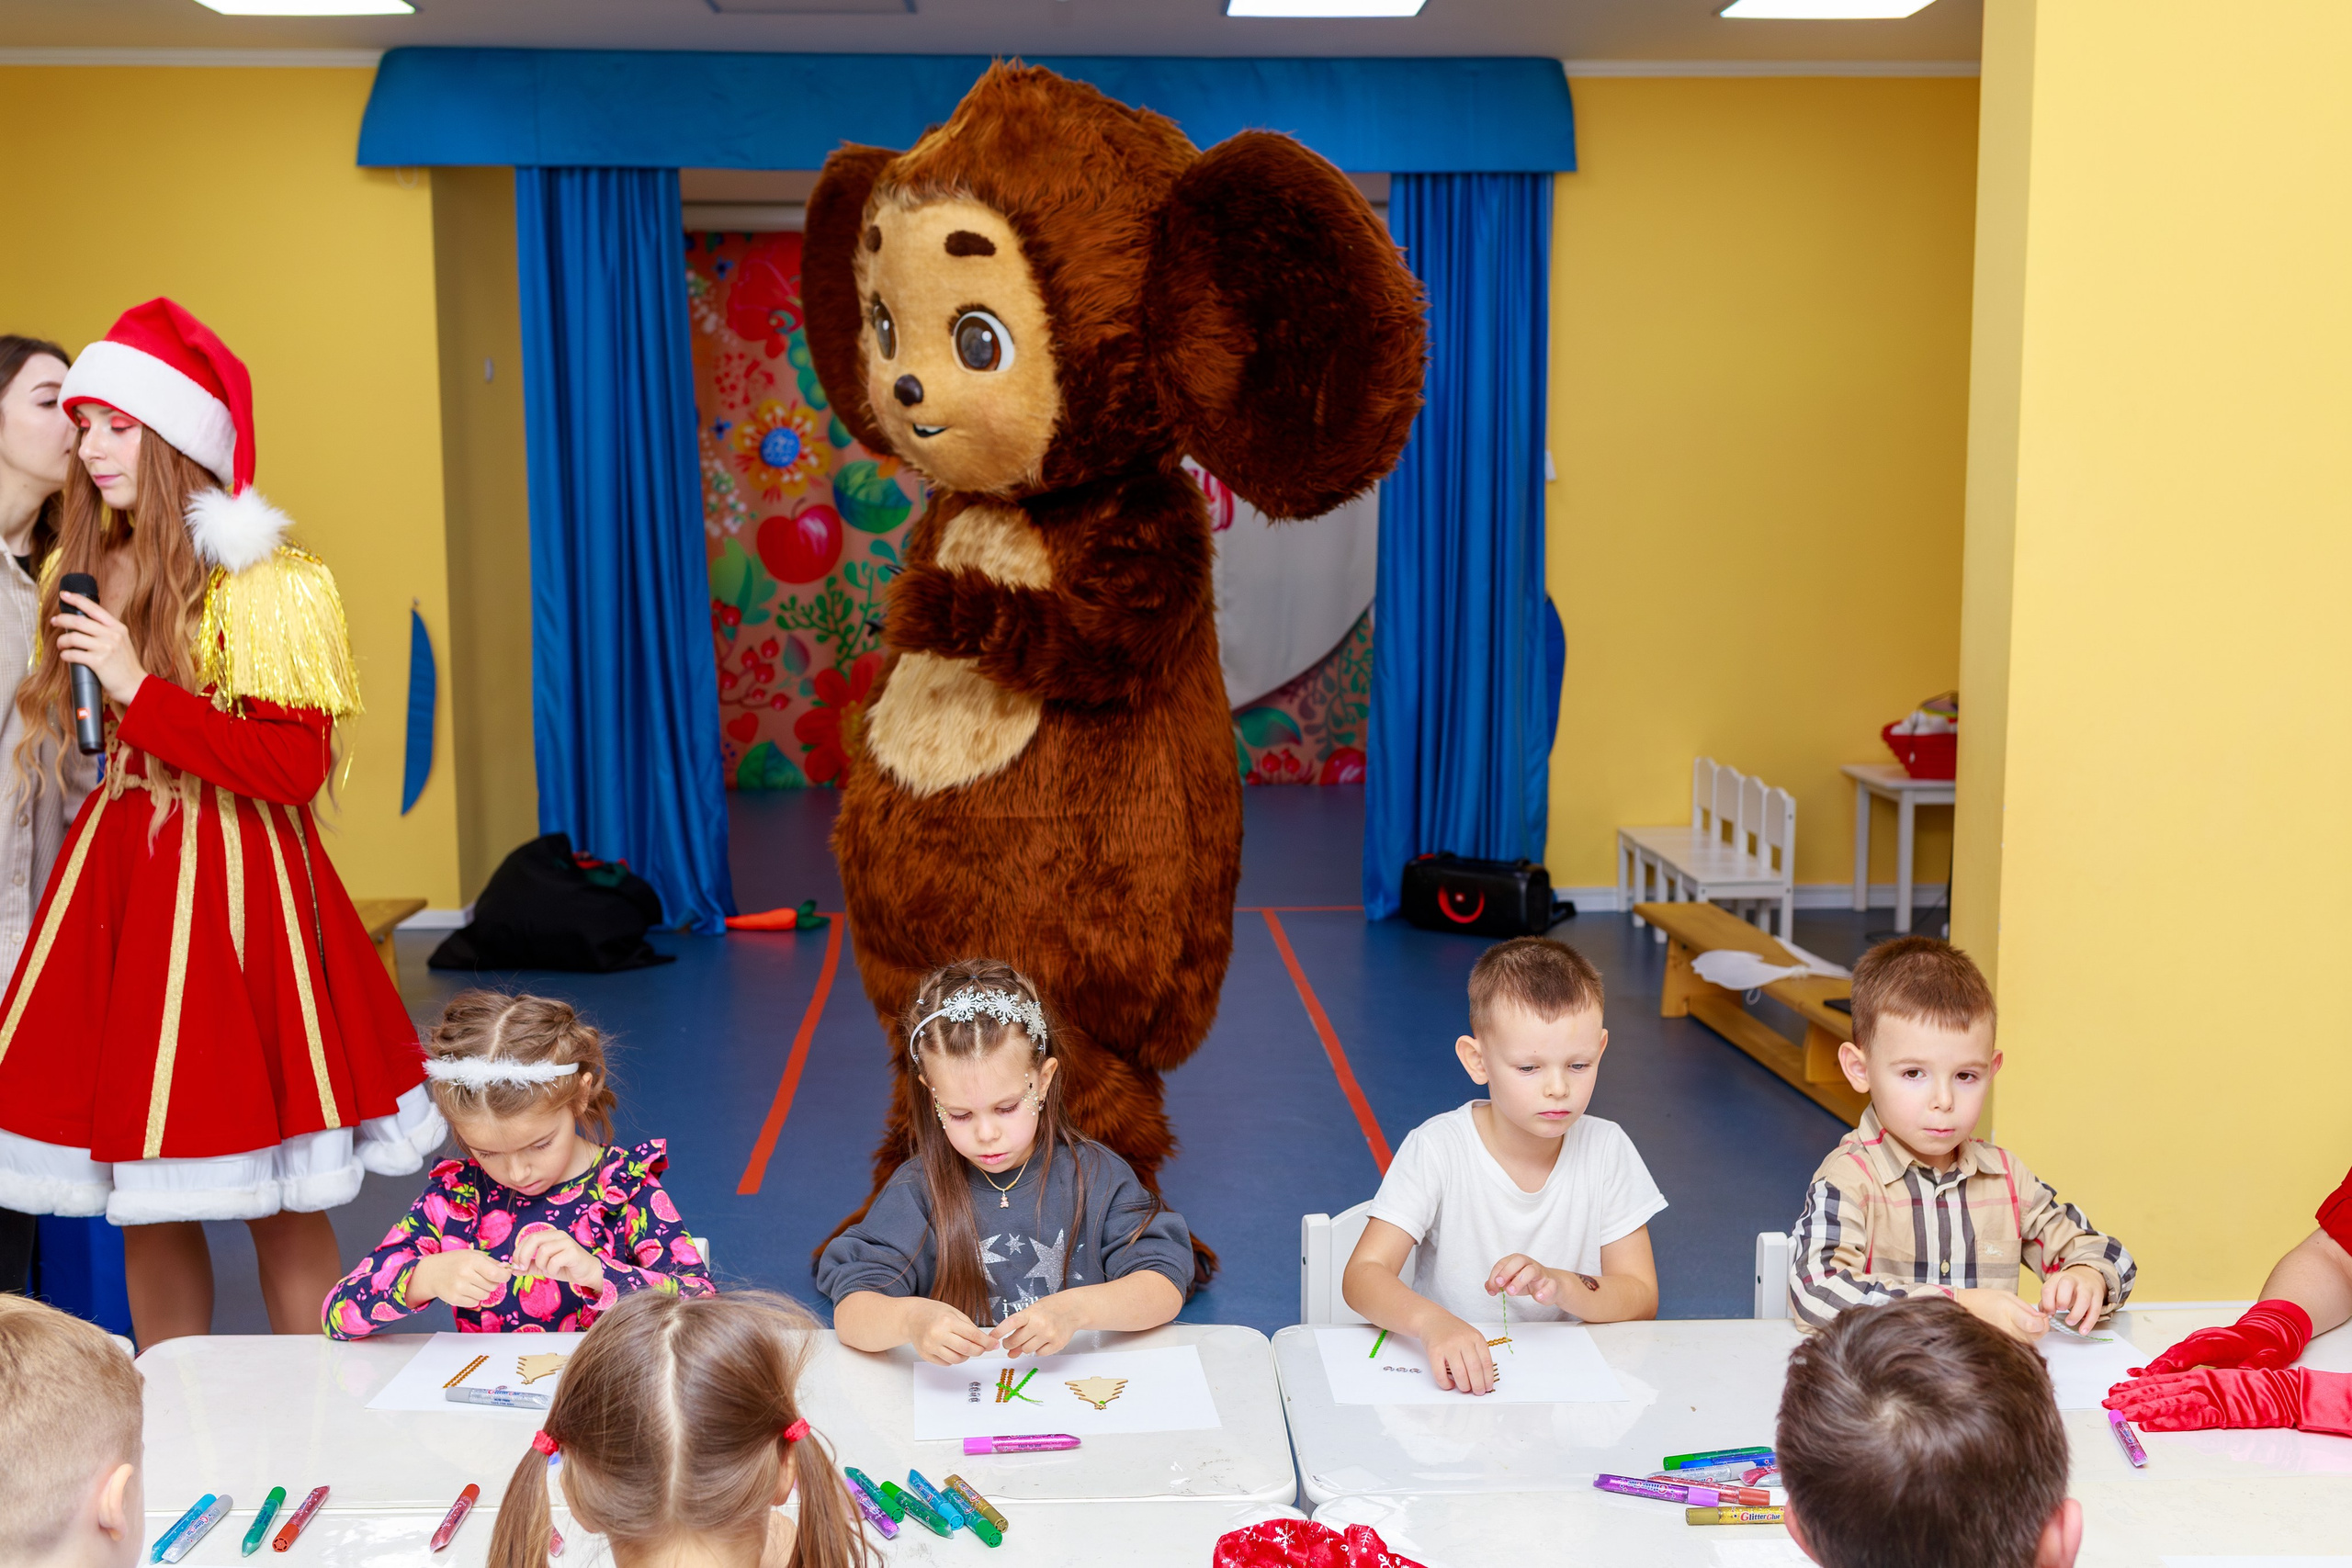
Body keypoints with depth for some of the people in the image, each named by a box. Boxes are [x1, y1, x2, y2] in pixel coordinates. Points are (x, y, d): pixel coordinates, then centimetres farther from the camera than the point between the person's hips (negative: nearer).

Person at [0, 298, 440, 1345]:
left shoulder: (266, 583, -9)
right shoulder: (87, 573, 12)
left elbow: (296, 767, -17)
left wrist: (139, 688, -18)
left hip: (229, 884, -6)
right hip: (116, 877, 6)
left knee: (275, 1201, 0)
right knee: (143, 1205, 11)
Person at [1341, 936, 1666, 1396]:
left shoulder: (1606, 1149, -4)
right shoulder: (1437, 1148, -11)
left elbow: (1642, 1300, -2)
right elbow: (1362, 1275, -18)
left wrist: (1558, 1284, -23)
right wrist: (1432, 1321, -39)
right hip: (1449, 1375, -4)